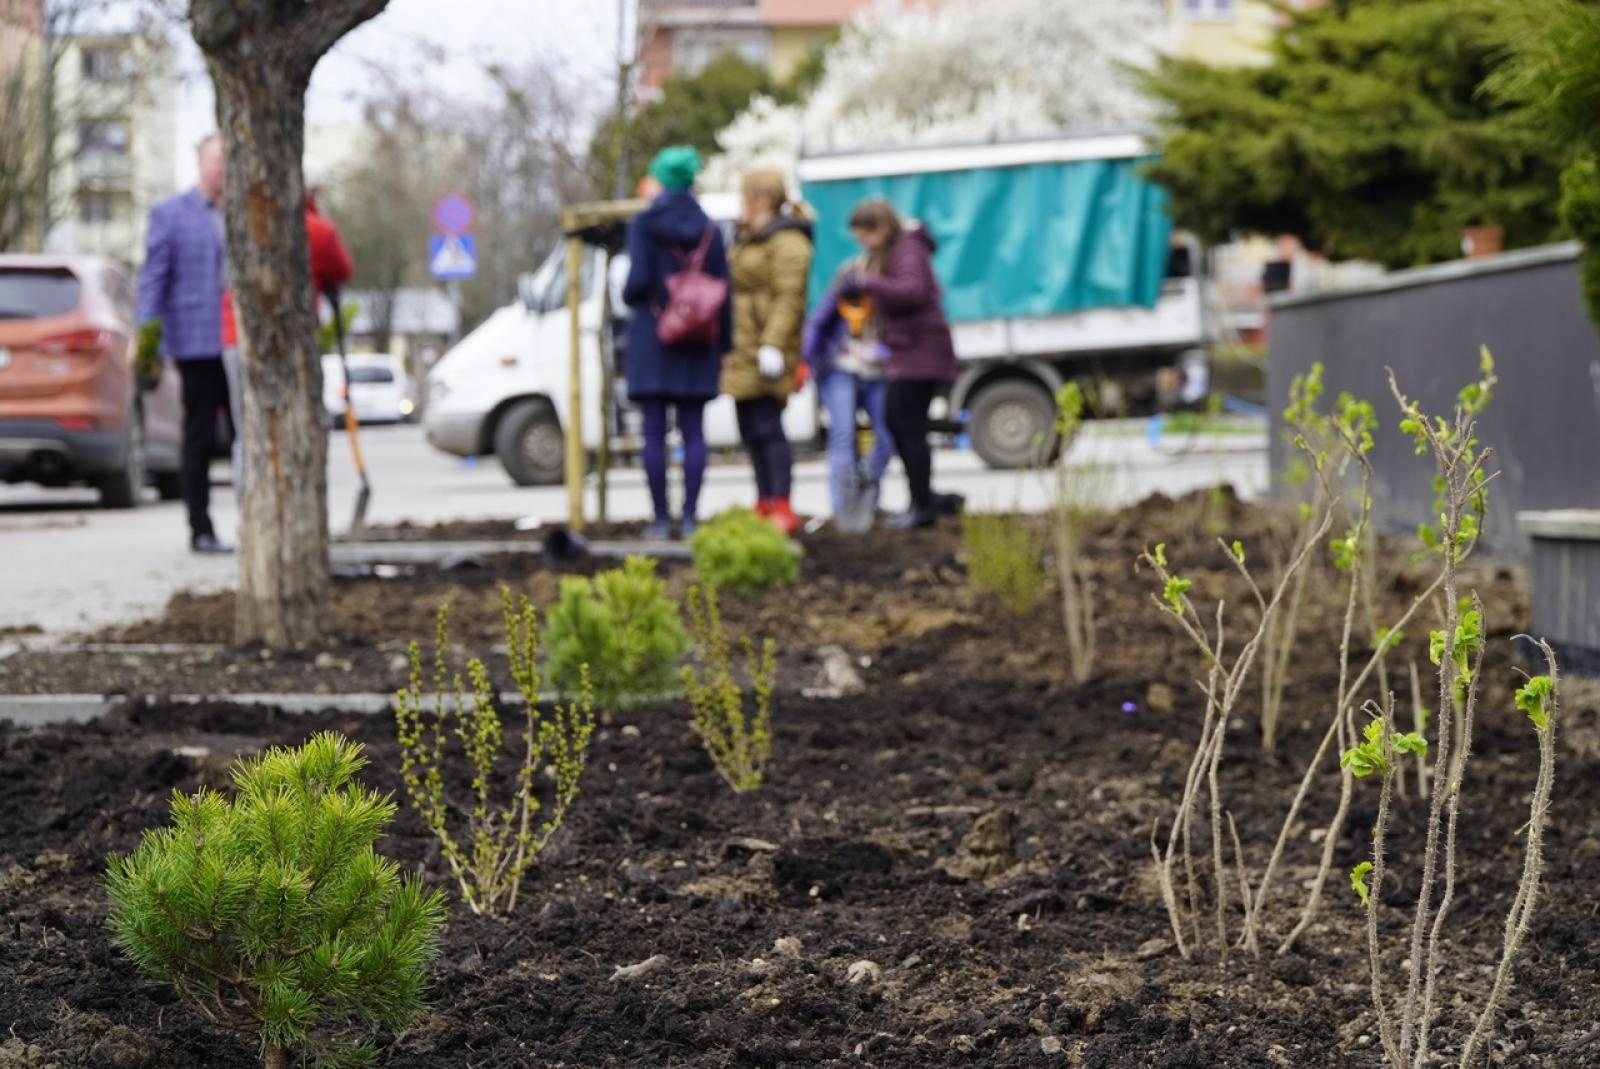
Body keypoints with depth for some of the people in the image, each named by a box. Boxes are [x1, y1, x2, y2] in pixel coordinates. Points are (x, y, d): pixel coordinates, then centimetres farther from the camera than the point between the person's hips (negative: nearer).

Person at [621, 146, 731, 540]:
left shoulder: (644, 224, -6)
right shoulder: (708, 229, 5)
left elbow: (639, 279, -15)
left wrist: (628, 295, 9)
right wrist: (722, 345, 11)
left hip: (652, 338, -3)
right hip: (697, 343, 3)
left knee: (654, 432, 1)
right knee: (693, 431, 5)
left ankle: (661, 518, 0)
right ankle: (689, 516, 2)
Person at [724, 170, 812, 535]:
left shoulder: (787, 243, -11)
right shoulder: (750, 241, 22)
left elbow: (789, 297, -20)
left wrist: (773, 345, -27)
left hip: (766, 351, -10)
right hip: (744, 352, 10)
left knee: (767, 428, -13)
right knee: (752, 430, 10)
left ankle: (782, 509, -14)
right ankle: (766, 504, 16)